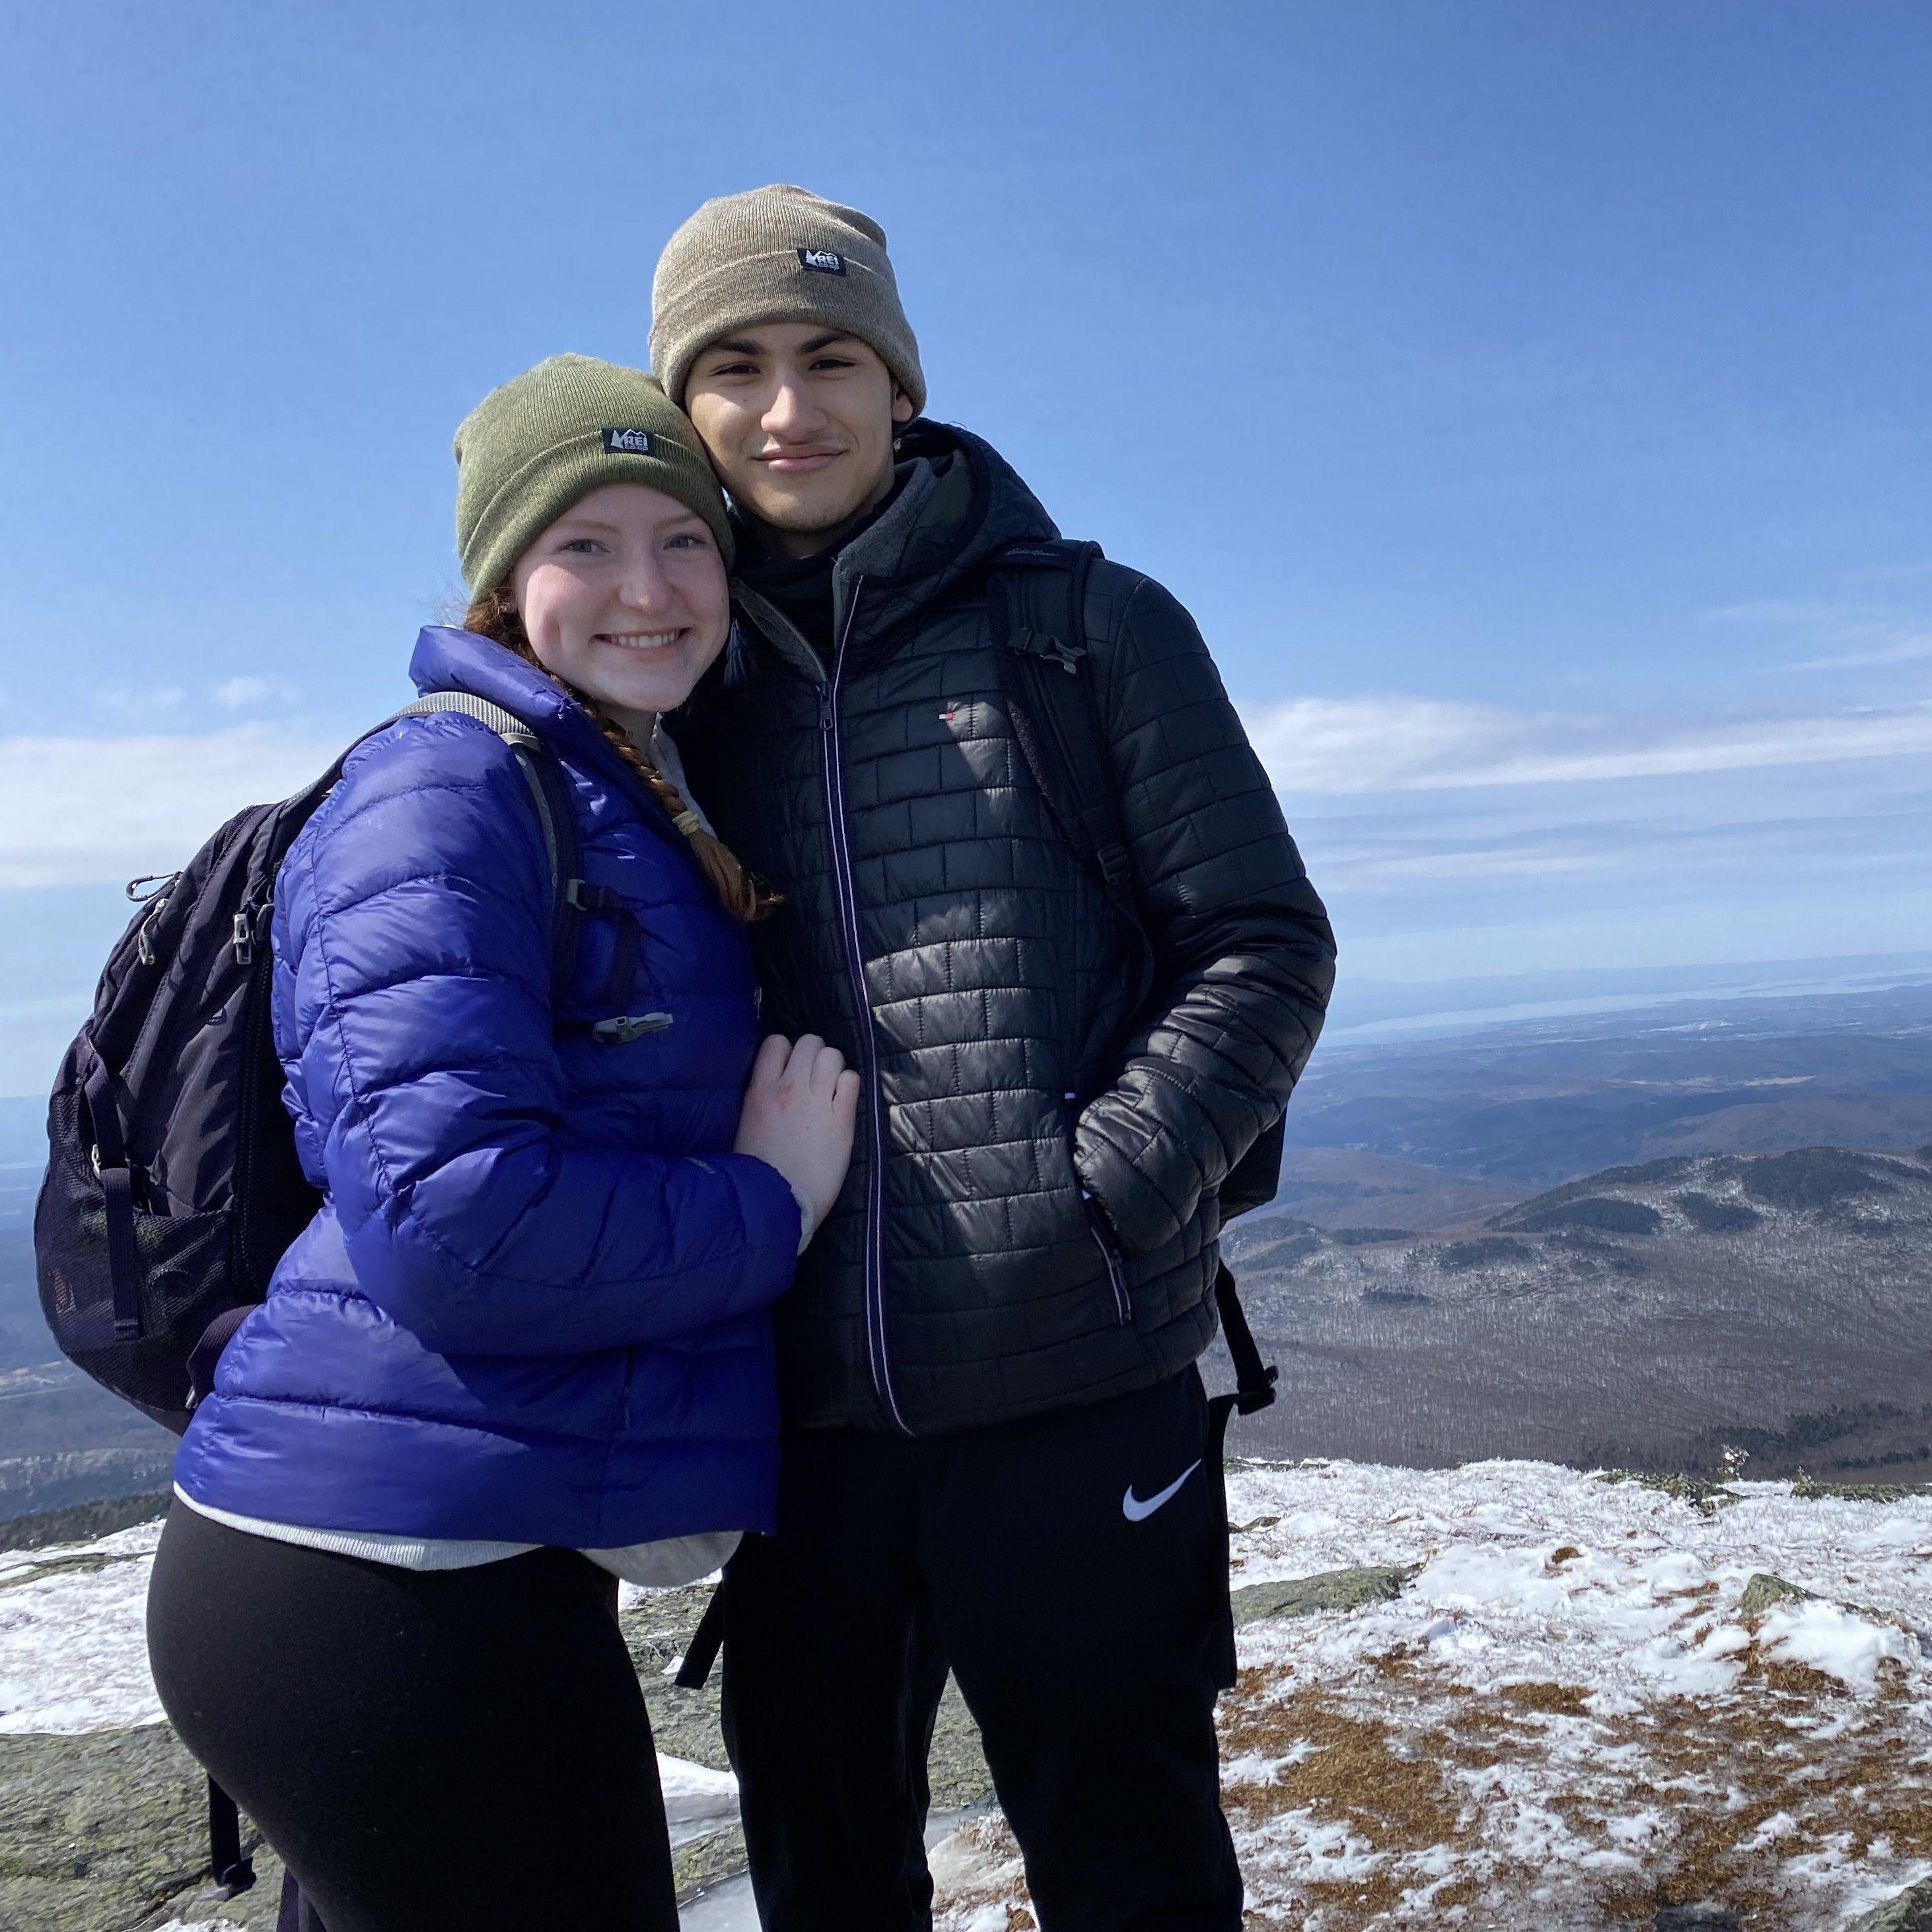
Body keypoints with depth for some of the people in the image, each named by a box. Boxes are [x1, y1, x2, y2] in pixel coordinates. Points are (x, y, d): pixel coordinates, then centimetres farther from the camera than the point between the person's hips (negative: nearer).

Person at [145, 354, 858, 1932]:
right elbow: (449, 1215, -23)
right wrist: (770, 1206, -13)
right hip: (389, 1567, -9)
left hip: (500, 1555, 9)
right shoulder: (450, 788, -13)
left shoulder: (651, 814, 17)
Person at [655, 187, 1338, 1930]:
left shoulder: (1089, 627, 0)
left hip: (1073, 1397, -3)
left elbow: (1265, 946, -3)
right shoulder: (697, 689, 10)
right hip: (803, 1409, 4)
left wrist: (1091, 1195, -15)